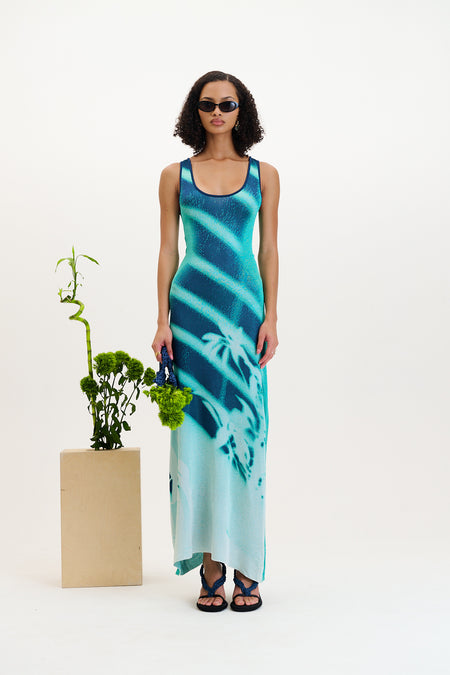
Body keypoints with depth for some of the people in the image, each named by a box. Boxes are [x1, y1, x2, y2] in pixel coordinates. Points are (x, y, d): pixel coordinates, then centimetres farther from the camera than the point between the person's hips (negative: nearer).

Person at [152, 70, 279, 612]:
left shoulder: (264, 175, 9)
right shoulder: (175, 175, 9)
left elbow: (268, 249, 7)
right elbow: (168, 250, 6)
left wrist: (270, 316, -2)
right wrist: (162, 320, -2)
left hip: (244, 309, 0)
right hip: (192, 308, 0)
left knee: (244, 431, -1)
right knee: (197, 431, 0)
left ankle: (246, 565, 9)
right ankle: (211, 564, 9)